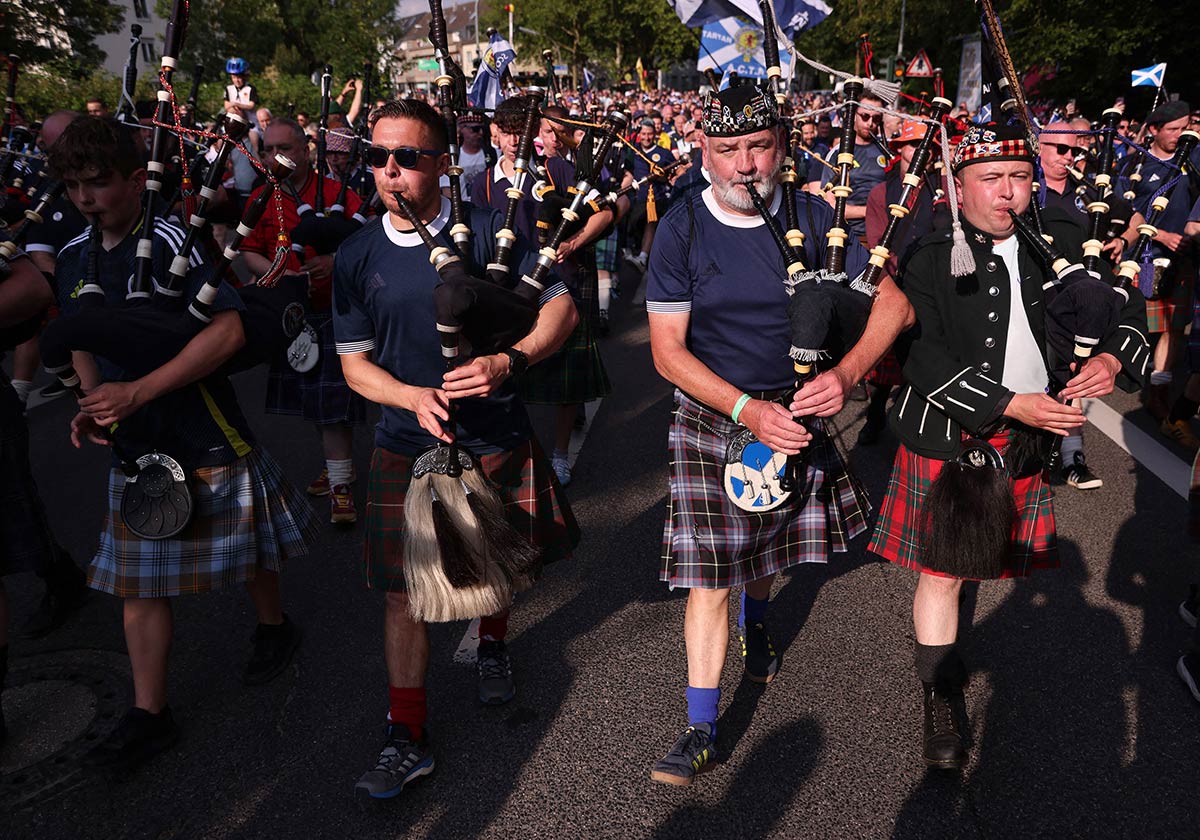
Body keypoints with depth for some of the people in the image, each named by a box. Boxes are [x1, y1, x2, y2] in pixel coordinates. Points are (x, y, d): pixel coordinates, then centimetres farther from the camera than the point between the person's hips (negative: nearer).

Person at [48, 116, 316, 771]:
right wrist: (93, 405, -2)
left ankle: (273, 627, 43)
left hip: (206, 439, -6)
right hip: (133, 447, 6)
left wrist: (137, 392, -26)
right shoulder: (73, 260, 4)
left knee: (247, 552, 13)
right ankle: (149, 715, 21)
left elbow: (228, 330, -26)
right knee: (139, 580, 9)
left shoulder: (171, 244, -17)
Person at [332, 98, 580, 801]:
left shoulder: (487, 230, -8)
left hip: (496, 437, 0)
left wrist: (508, 361, -26)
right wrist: (414, 397, -20)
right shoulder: (357, 257, -3)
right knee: (404, 588, 2)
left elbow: (562, 308, -8)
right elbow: (355, 362, 0)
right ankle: (408, 738, 15)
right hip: (407, 446, 1)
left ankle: (492, 641, 53)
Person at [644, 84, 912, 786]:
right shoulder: (683, 229, -11)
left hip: (797, 413, 3)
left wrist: (845, 374, -25)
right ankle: (702, 730, 8)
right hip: (712, 419, -3)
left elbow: (894, 302, -7)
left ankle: (755, 622, 56)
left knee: (772, 541, 22)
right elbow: (668, 352, -13)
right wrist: (748, 411, -24)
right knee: (709, 570, -5)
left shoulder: (812, 217, -6)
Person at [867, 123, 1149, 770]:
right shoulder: (926, 253, -12)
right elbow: (921, 356, -19)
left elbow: (1128, 308, 8)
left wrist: (1112, 358, -15)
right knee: (940, 571, 3)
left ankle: (939, 641, 45)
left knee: (985, 556, 18)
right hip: (944, 438, -4)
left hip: (1030, 438, 4)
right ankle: (941, 693, 21)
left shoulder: (1060, 240, 1)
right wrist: (1011, 405, -24)